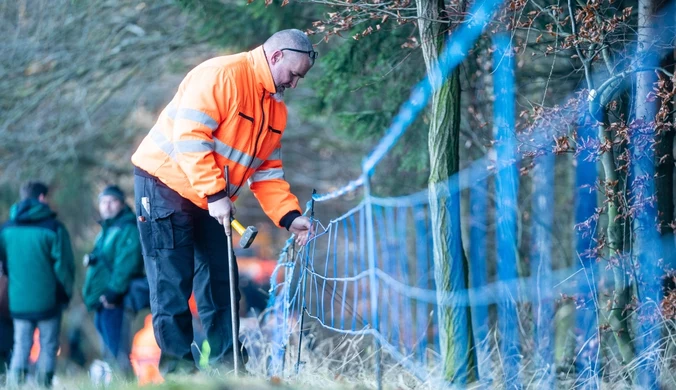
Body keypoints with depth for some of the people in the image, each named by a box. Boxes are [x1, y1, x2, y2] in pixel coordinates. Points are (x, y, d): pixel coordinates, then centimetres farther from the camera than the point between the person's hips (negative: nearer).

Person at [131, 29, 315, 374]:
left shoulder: (275, 108, 9)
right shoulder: (222, 75, -19)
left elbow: (267, 172, 10)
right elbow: (190, 136, -25)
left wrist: (290, 216, -4)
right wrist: (215, 194, -27)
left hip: (209, 201, 9)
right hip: (166, 183, -9)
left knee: (220, 285, 5)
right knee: (173, 285, -8)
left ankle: (227, 368, 8)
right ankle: (178, 368, -5)